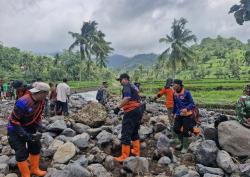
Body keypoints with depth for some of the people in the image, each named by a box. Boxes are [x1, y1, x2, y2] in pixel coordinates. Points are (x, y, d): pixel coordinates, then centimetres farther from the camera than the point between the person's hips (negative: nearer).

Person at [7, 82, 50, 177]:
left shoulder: (41, 101, -10)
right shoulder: (23, 102, -33)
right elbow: (14, 121, -27)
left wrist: (38, 129, -8)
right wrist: (25, 135, -29)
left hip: (29, 127, 7)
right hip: (16, 129, -7)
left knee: (36, 147, 12)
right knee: (22, 153, -5)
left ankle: (34, 169, 30)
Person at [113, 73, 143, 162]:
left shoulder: (127, 86, -8)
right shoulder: (133, 87, 21)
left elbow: (127, 98, -27)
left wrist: (118, 107, -25)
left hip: (131, 112, -10)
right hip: (138, 111, 10)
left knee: (126, 134, -5)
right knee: (134, 132, 21)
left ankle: (124, 157, -1)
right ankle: (136, 151, 29)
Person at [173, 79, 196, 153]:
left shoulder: (186, 93, -15)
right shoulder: (175, 94, 3)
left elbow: (192, 104, -13)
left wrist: (186, 109, -29)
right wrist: (174, 113, 18)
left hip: (187, 115, -6)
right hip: (178, 115, 6)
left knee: (185, 131, 1)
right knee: (176, 128, 8)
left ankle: (185, 147, 21)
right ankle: (181, 143, 34)